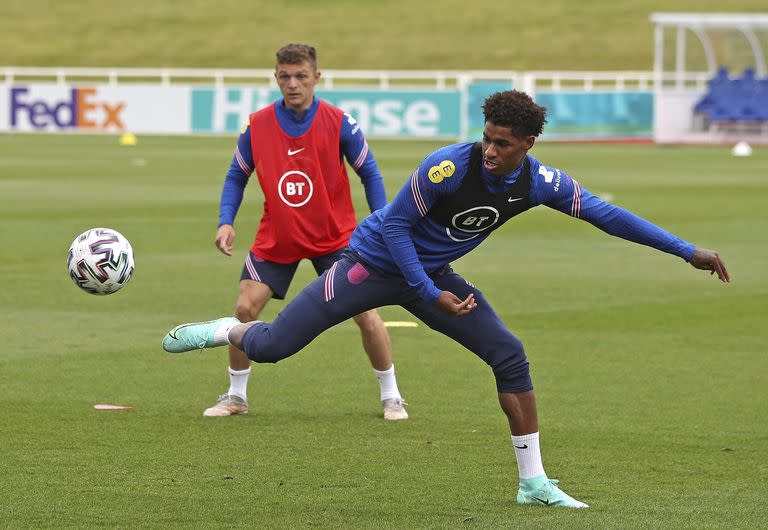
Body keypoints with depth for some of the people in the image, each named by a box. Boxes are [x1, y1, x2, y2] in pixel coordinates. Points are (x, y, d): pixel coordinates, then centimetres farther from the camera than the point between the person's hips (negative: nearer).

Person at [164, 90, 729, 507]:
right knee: (272, 345, -11)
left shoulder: (540, 182, -14)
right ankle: (226, 330, 25)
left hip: (432, 274, 5)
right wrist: (431, 296, -21)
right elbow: (395, 225, -19)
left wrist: (687, 250, -9)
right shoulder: (450, 165, -29)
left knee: (509, 355, -7)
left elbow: (604, 213, -6)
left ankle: (534, 482, 0)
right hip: (374, 262, -5)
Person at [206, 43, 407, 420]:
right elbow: (237, 176, 4)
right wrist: (225, 222, -11)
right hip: (275, 240, 2)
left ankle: (391, 397, 8)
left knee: (365, 313, -8)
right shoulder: (257, 126, -8)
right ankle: (236, 396, 11)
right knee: (245, 308, -8)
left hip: (334, 238, -2)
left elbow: (369, 173, -2)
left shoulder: (338, 123, -13)